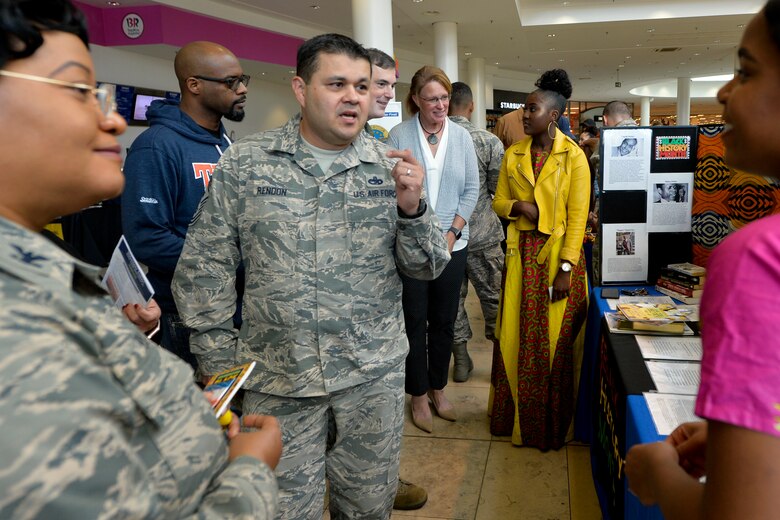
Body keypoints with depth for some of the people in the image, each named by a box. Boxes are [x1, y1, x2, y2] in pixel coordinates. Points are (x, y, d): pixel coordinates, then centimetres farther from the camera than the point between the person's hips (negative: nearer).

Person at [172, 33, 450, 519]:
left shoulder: (391, 167, 0)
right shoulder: (244, 163, -4)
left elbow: (428, 267, 1)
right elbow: (204, 271, 0)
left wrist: (411, 207, -17)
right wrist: (222, 363, -1)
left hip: (376, 374, 2)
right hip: (277, 379, -1)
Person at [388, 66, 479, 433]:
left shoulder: (461, 137, 5)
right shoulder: (399, 136, -4)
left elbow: (471, 189, 6)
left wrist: (452, 232, -4)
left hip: (452, 244, 3)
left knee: (444, 320, 12)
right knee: (414, 320, 6)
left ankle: (438, 388, 31)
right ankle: (419, 396, 22)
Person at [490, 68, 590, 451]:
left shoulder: (573, 156, -6)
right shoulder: (514, 154, 7)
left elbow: (577, 216, -9)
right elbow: (498, 201, 12)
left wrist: (566, 269, -15)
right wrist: (518, 206, -11)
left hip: (558, 253, -4)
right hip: (522, 253, 4)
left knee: (556, 341, 5)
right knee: (516, 336, 9)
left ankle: (553, 425, 22)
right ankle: (518, 416, 27)